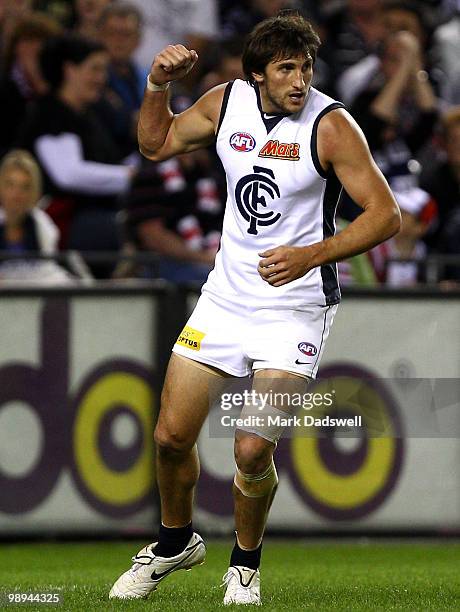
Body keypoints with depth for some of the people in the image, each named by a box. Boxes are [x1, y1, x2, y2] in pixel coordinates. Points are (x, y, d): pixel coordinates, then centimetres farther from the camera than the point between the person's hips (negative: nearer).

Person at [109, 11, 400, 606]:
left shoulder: (330, 125, -16)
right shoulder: (226, 102, -1)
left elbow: (385, 214, -15)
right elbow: (157, 144, 17)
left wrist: (311, 255, -26)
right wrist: (157, 85, -1)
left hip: (296, 306, -5)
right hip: (226, 294, 5)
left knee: (252, 452, -14)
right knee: (172, 435, 4)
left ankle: (245, 564, 13)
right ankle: (175, 541, 31)